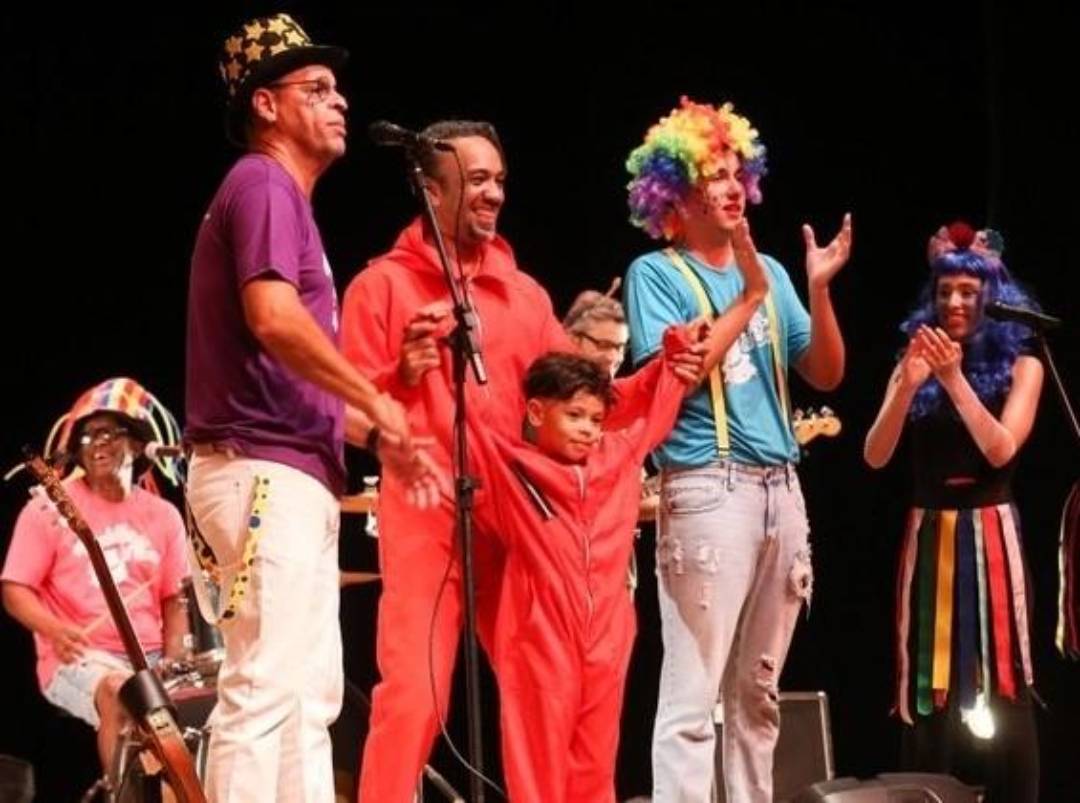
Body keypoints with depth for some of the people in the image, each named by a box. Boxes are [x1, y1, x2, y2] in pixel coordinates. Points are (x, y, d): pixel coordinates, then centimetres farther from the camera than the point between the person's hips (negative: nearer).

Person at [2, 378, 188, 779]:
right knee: (120, 693, -35)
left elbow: (174, 599, 14)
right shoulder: (50, 509, -1)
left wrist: (173, 664, -5)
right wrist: (55, 630, -23)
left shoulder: (162, 516, 11)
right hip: (76, 660, -4)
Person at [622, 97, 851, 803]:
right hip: (708, 488, -6)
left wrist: (819, 290, -3)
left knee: (758, 690, 11)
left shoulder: (769, 272, 15)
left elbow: (826, 374, 11)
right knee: (693, 695, -11)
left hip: (781, 487, 6)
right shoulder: (656, 274, 0)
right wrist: (748, 298, -12)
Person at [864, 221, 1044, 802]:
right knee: (928, 687, 0)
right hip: (928, 534, 2)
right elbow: (875, 457, -2)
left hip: (989, 533, -2)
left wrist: (954, 378, -17)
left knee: (998, 687, -4)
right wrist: (908, 385, -16)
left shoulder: (1020, 366, 3)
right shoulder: (915, 361, 8)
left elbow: (1001, 450, -11)